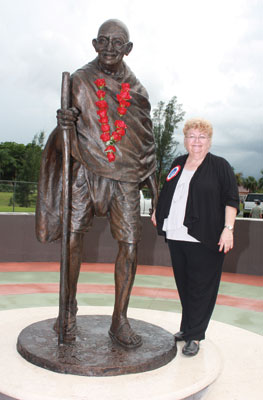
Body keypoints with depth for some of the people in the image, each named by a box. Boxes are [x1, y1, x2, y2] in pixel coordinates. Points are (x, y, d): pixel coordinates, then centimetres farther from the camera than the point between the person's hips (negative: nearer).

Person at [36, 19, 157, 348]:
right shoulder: (80, 80, 7)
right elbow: (70, 133, 7)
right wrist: (64, 123, -18)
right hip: (86, 169, -1)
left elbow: (147, 141, 14)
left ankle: (119, 321, 5)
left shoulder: (136, 90, 11)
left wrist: (154, 187, 10)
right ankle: (69, 308, 18)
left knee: (129, 244, -7)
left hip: (125, 176, 1)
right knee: (72, 237, -4)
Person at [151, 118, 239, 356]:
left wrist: (228, 229, -13)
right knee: (183, 285, 12)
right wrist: (158, 213, 31)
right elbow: (167, 194, 29)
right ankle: (187, 328, 27)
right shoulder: (177, 164, 15)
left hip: (204, 240, -5)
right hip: (177, 237, 5)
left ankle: (194, 336, 11)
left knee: (201, 287, 1)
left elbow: (231, 200, -5)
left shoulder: (220, 166, -1)